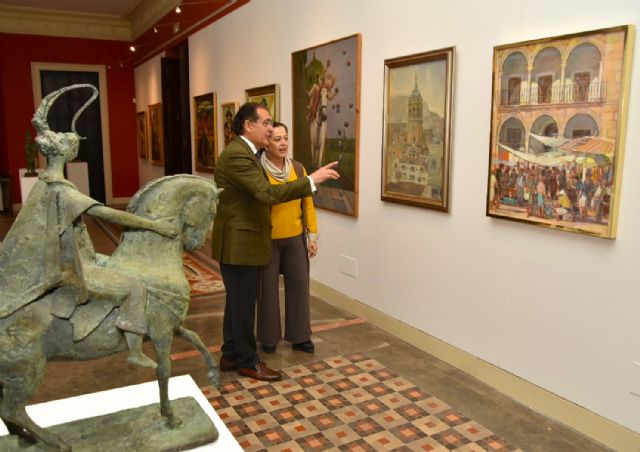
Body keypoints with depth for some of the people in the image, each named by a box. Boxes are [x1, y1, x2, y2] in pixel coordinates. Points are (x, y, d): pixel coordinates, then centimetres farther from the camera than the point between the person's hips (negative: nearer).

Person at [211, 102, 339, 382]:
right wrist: (312, 180, -29)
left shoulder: (244, 152, 13)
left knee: (237, 301, 18)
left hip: (242, 241, 10)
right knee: (244, 304, 3)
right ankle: (248, 361, 19)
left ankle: (231, 355, 30)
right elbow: (267, 194, -31)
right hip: (238, 243, -10)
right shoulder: (237, 155, -21)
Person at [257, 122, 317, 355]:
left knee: (299, 284, 9)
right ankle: (269, 338, 25)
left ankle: (299, 336, 25)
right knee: (268, 287, 8)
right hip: (268, 240, -4)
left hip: (296, 238, 4)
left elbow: (307, 203, 5)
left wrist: (313, 235, 5)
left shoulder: (298, 168, 2)